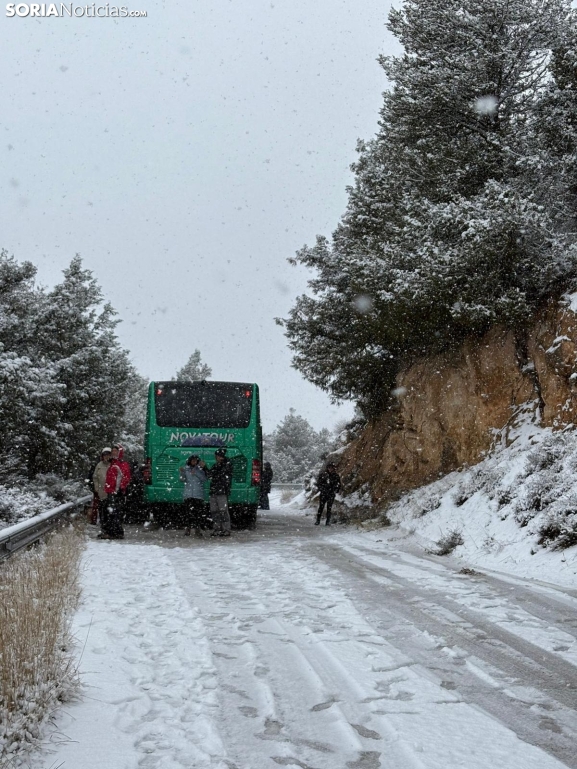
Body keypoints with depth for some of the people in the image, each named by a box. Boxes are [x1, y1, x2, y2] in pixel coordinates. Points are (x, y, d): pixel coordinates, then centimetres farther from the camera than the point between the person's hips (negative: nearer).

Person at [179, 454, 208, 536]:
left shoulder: (200, 469, 7)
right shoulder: (186, 469, 10)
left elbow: (204, 479, -4)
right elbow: (183, 480, 3)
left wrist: (196, 473, -15)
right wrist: (182, 473, -15)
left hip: (199, 495, -1)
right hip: (188, 495, 1)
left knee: (199, 512, -6)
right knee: (188, 512, -5)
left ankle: (198, 529, 0)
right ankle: (187, 529, 0)